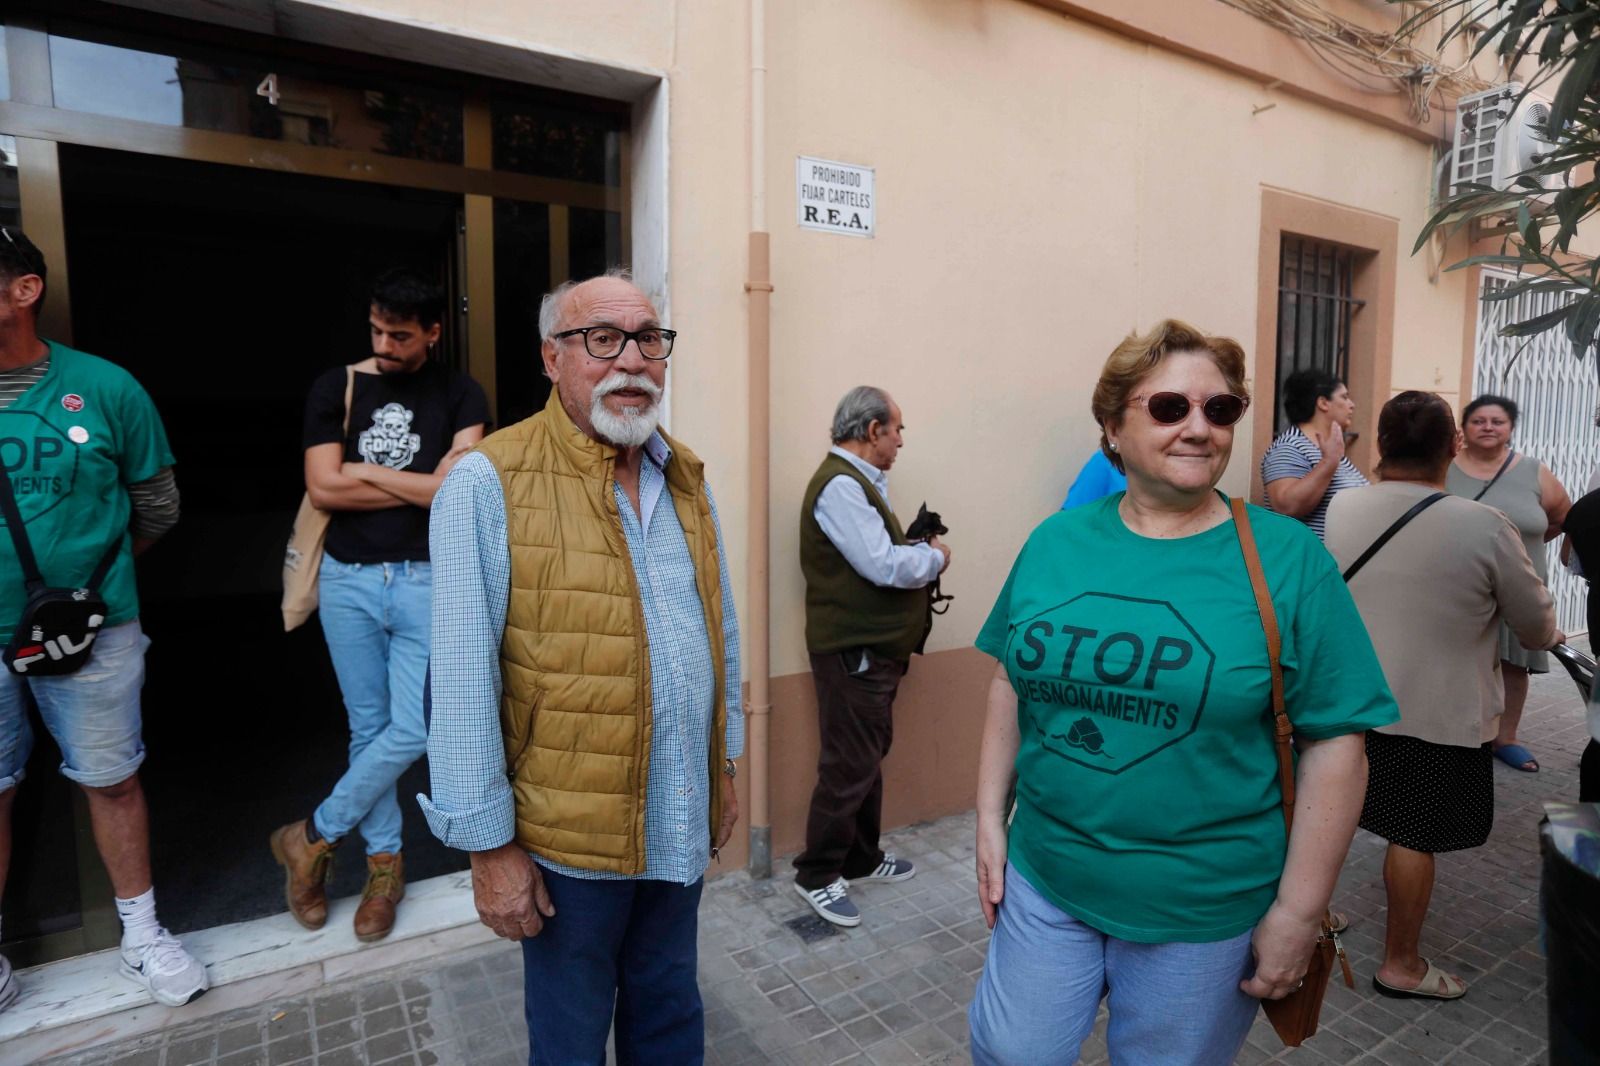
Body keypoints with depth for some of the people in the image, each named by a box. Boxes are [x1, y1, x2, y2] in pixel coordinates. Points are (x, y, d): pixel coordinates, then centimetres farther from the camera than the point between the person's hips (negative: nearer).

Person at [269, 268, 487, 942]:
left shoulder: (459, 396, 1)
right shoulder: (336, 388, 4)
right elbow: (323, 489, -6)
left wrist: (366, 470, -8)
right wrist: (423, 484, -9)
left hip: (427, 581, -1)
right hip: (349, 580, 1)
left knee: (411, 731, -2)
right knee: (369, 727, 10)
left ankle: (312, 836, 22)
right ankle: (384, 861, 27)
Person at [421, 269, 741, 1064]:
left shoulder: (687, 478, 4)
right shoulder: (490, 483, -15)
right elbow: (464, 681, -15)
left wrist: (724, 768, 13)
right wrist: (489, 844, -11)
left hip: (682, 822, 5)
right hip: (570, 832, -5)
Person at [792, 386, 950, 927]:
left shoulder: (859, 481, 15)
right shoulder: (840, 484, -19)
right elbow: (883, 566, -26)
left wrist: (918, 551, -1)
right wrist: (935, 557, -9)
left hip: (874, 647, 11)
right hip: (853, 652, -11)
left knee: (869, 757, 19)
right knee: (849, 767, -1)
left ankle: (862, 858, 34)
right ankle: (816, 875, 16)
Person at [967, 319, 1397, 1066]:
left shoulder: (1288, 559, -12)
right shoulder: (1055, 542, -3)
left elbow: (1334, 743, -10)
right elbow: (1011, 684, 4)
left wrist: (1298, 910, -9)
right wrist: (990, 821, 3)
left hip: (1204, 911, -2)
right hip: (1043, 880, 3)